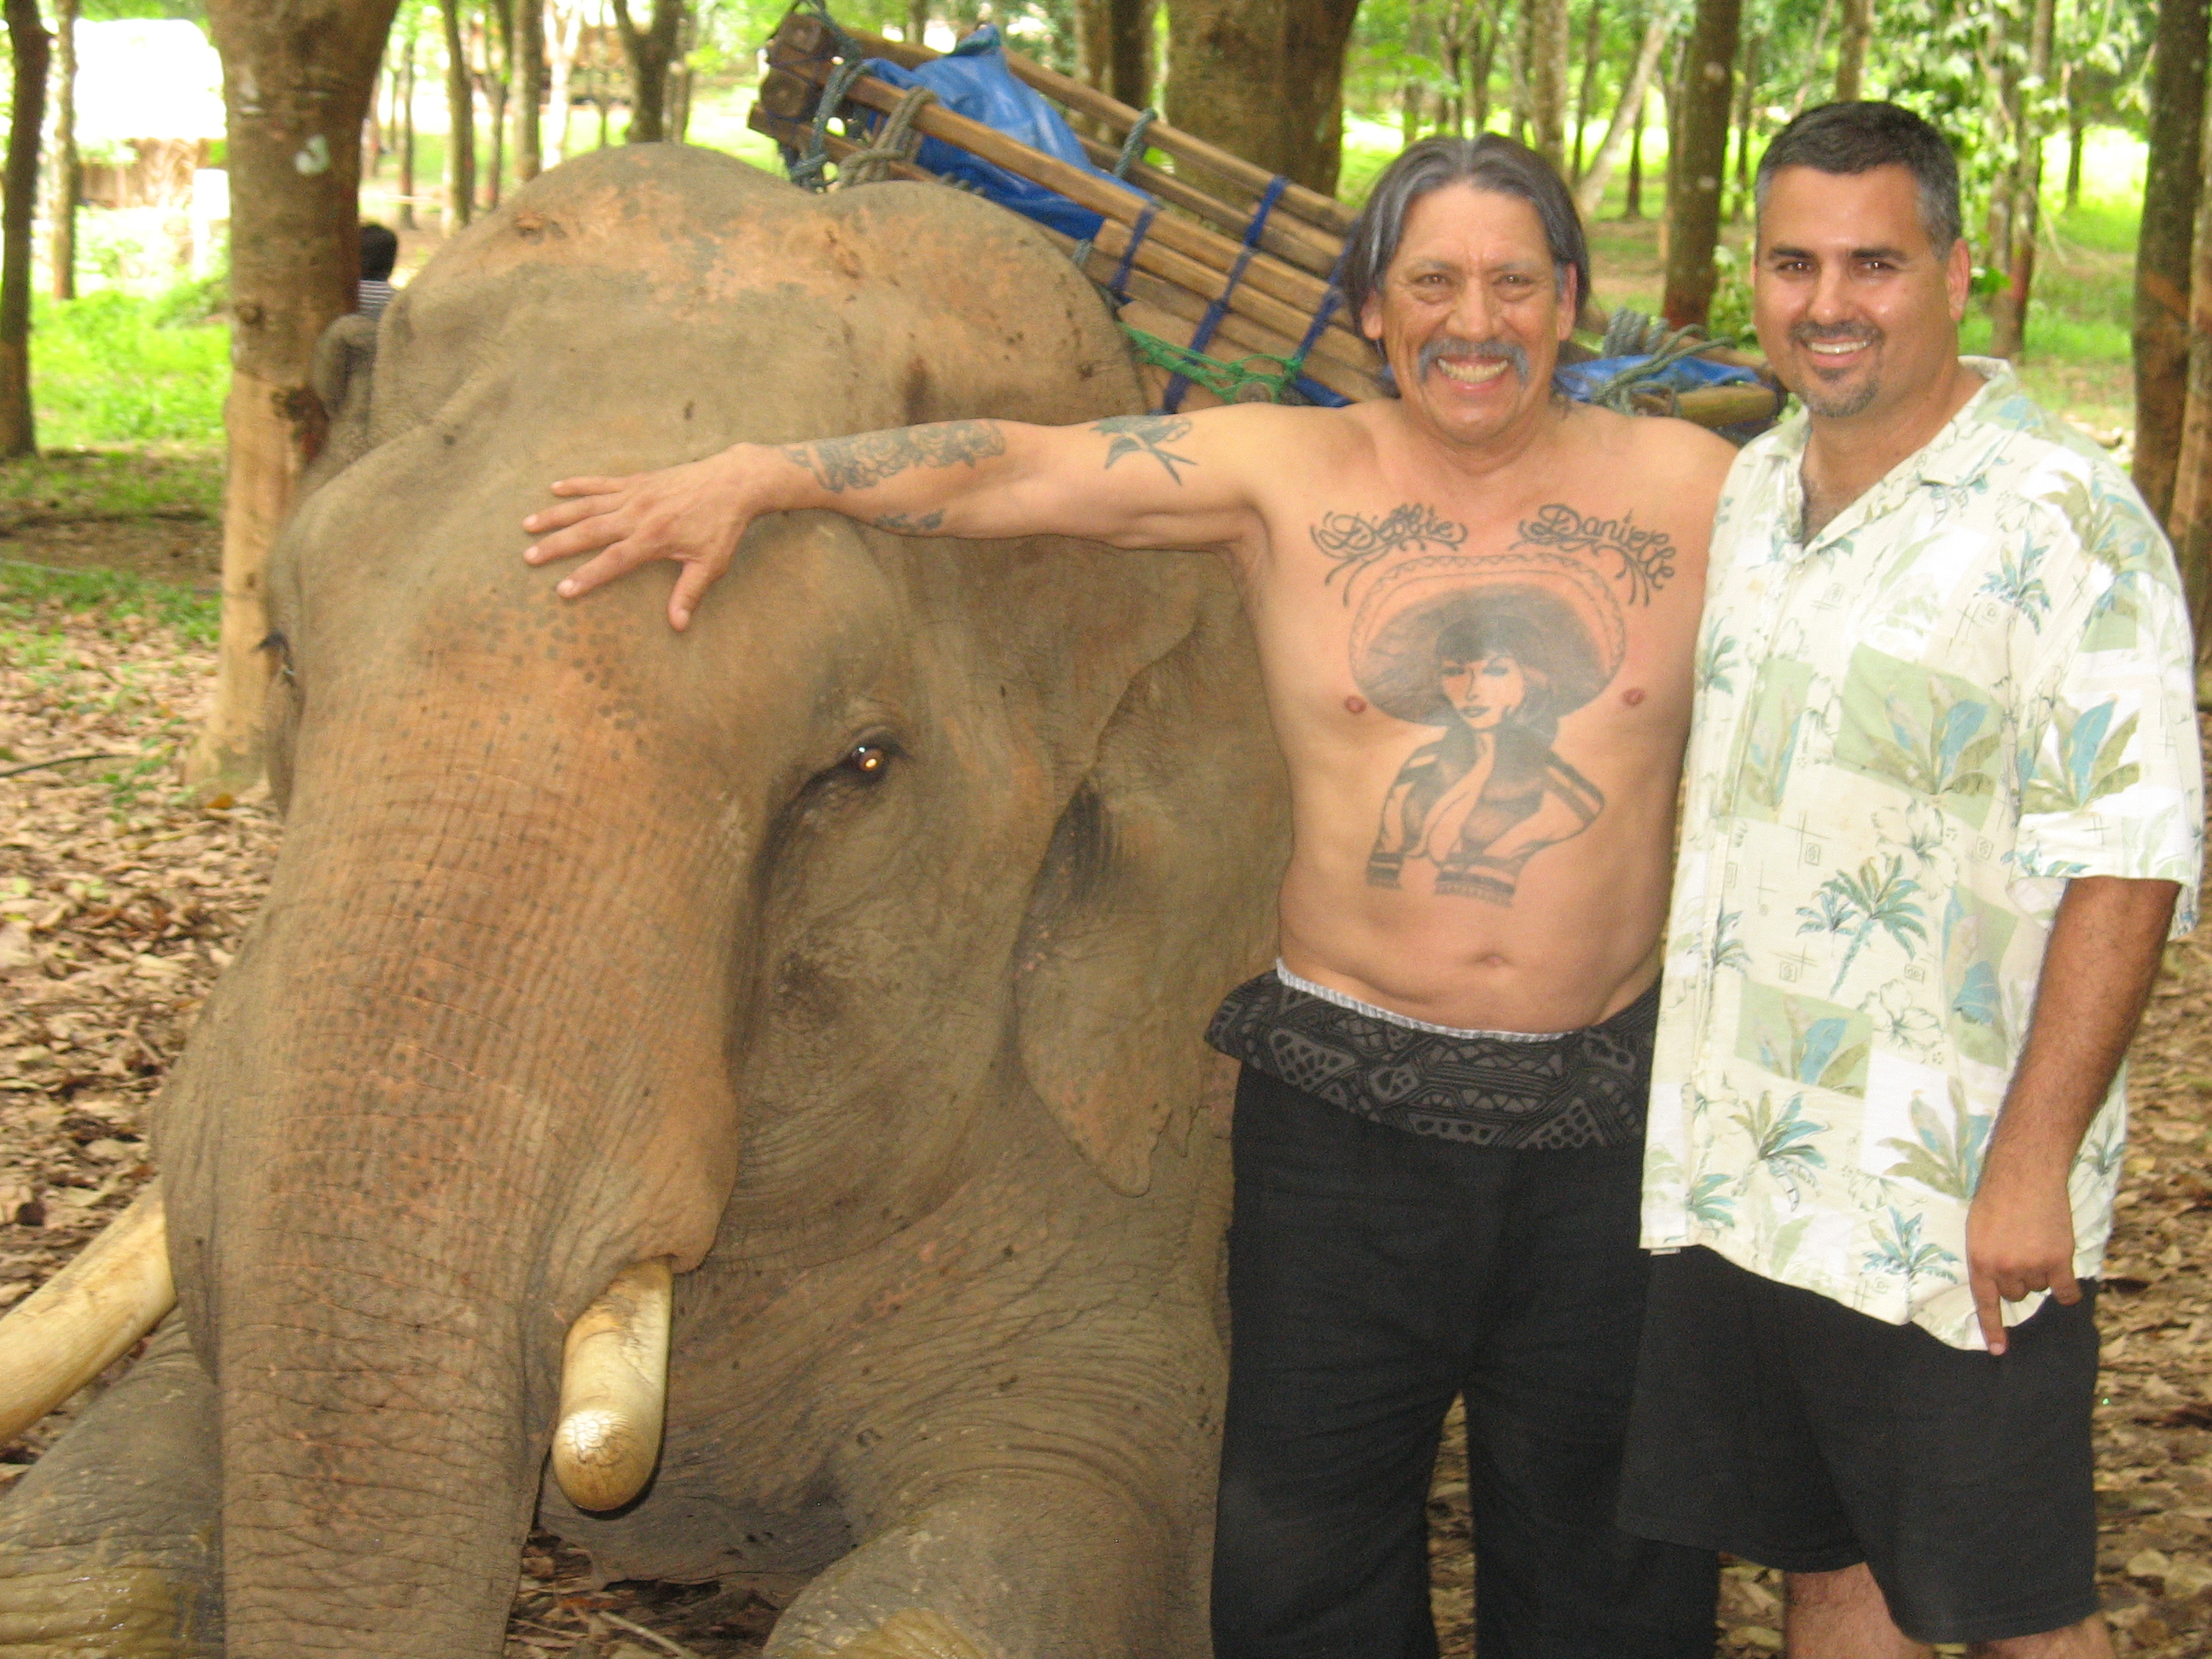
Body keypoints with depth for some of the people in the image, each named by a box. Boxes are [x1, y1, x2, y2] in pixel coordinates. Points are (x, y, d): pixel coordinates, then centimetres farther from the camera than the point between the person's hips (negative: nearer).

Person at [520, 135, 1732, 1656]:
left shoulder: (1685, 488, 2)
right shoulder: (1284, 475, -1)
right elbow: (1006, 469, -4)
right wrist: (758, 475, -9)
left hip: (1611, 1110, 1)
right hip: (1345, 1100, 0)